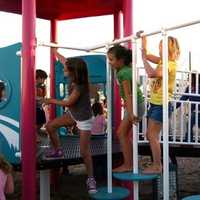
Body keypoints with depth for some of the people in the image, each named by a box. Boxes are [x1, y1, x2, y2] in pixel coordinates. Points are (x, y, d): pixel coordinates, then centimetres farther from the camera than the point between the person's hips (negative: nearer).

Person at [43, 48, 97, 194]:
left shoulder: (79, 86, -30)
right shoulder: (73, 76, -9)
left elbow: (68, 103, -23)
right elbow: (64, 60, 7)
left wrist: (52, 101, -10)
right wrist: (55, 51, 17)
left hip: (84, 119, -8)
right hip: (73, 114, 8)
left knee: (84, 151, -7)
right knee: (50, 126, 7)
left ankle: (91, 179, 6)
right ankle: (58, 151, 27)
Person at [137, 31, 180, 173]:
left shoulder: (170, 64, -17)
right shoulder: (162, 61, 9)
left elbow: (151, 74, -31)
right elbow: (147, 55, 19)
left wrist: (143, 59, -21)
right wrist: (143, 38, 14)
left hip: (162, 105, -9)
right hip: (155, 103, 9)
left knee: (153, 136, -4)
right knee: (151, 135, 14)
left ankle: (157, 167, 7)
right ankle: (157, 164, 25)